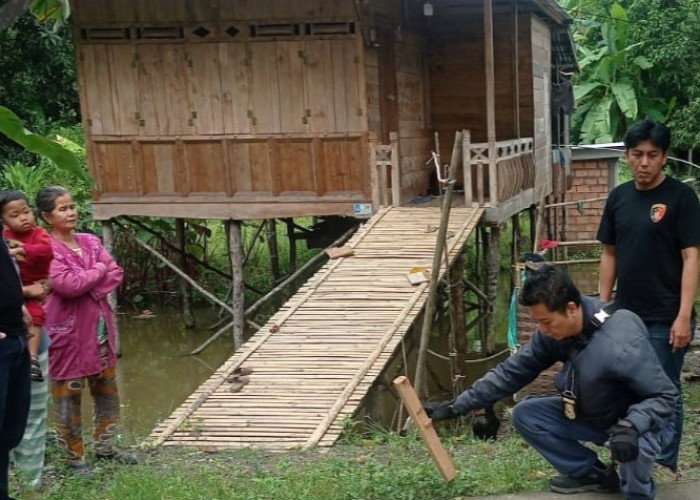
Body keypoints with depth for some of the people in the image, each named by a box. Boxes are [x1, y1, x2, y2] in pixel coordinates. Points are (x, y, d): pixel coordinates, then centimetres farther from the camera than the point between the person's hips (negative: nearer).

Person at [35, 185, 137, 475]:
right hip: (67, 331, -7)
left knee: (107, 389, 14)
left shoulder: (90, 242, 8)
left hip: (99, 327, 7)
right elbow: (68, 284, -24)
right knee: (68, 394, 2)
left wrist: (86, 285, -13)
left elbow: (116, 274, 2)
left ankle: (105, 447, 28)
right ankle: (75, 457, 13)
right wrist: (98, 270, -9)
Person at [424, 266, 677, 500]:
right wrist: (457, 406, -11)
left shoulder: (621, 345, -36)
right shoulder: (554, 330, -15)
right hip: (592, 414, 7)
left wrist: (631, 426, -47)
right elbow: (512, 371, -7)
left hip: (640, 421, -7)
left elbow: (666, 396, -28)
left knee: (632, 445, -40)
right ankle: (591, 472, 9)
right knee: (524, 414, -6)